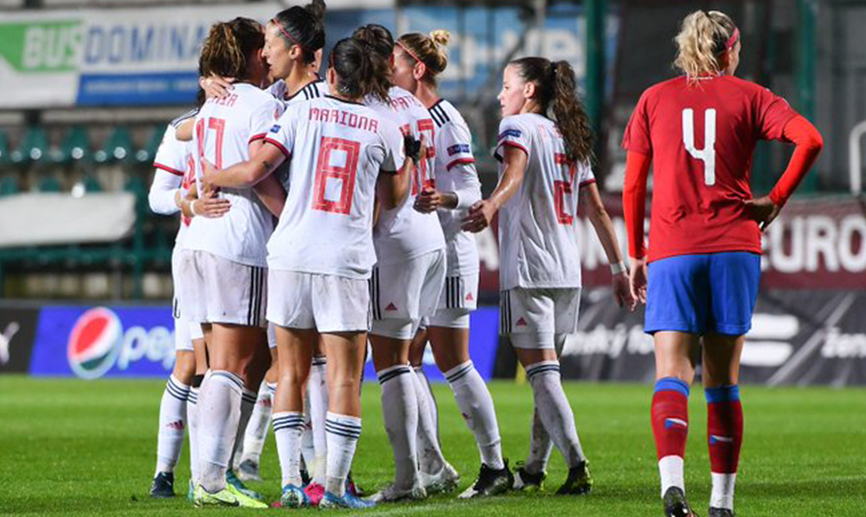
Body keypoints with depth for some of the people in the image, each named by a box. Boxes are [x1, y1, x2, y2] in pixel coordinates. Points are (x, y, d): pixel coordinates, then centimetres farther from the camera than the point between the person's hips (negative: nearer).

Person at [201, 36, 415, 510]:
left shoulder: (302, 112, 3)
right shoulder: (383, 130, 6)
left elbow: (256, 171, -4)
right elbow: (392, 199, 21)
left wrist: (209, 177, 14)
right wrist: (411, 157, 39)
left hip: (290, 253, 1)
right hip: (345, 262, -1)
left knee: (291, 373, 8)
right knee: (344, 377, 2)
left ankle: (290, 483, 3)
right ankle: (335, 487, -2)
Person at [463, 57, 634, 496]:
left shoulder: (518, 126, -2)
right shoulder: (570, 138, 19)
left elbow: (515, 171, -25)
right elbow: (597, 210, 18)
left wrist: (491, 206, -44)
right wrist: (618, 269, 20)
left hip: (527, 270, -7)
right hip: (568, 272, 7)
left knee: (541, 370, -10)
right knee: (546, 368, 18)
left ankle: (577, 464, -23)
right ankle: (535, 467, 26)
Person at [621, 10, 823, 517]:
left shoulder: (654, 100, 9)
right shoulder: (749, 97, 6)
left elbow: (633, 186, 8)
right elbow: (810, 138, -10)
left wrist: (635, 254, 16)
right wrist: (777, 200, 0)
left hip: (671, 251, 0)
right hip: (734, 247, 0)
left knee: (672, 374, -6)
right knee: (723, 381, 9)